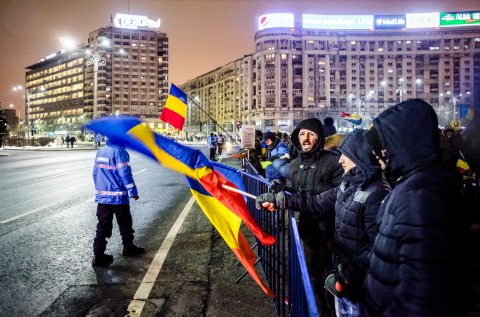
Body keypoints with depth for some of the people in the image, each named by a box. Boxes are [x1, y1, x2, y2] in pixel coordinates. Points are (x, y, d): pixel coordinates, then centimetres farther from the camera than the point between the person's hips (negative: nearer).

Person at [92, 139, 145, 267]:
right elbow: (125, 174, -18)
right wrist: (133, 192, -10)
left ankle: (98, 255, 5)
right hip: (118, 196, -6)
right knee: (125, 225, 12)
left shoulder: (100, 151, 9)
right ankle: (128, 248, 28)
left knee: (103, 227, 8)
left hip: (102, 196, 6)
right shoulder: (119, 151, -15)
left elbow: (95, 173, 14)